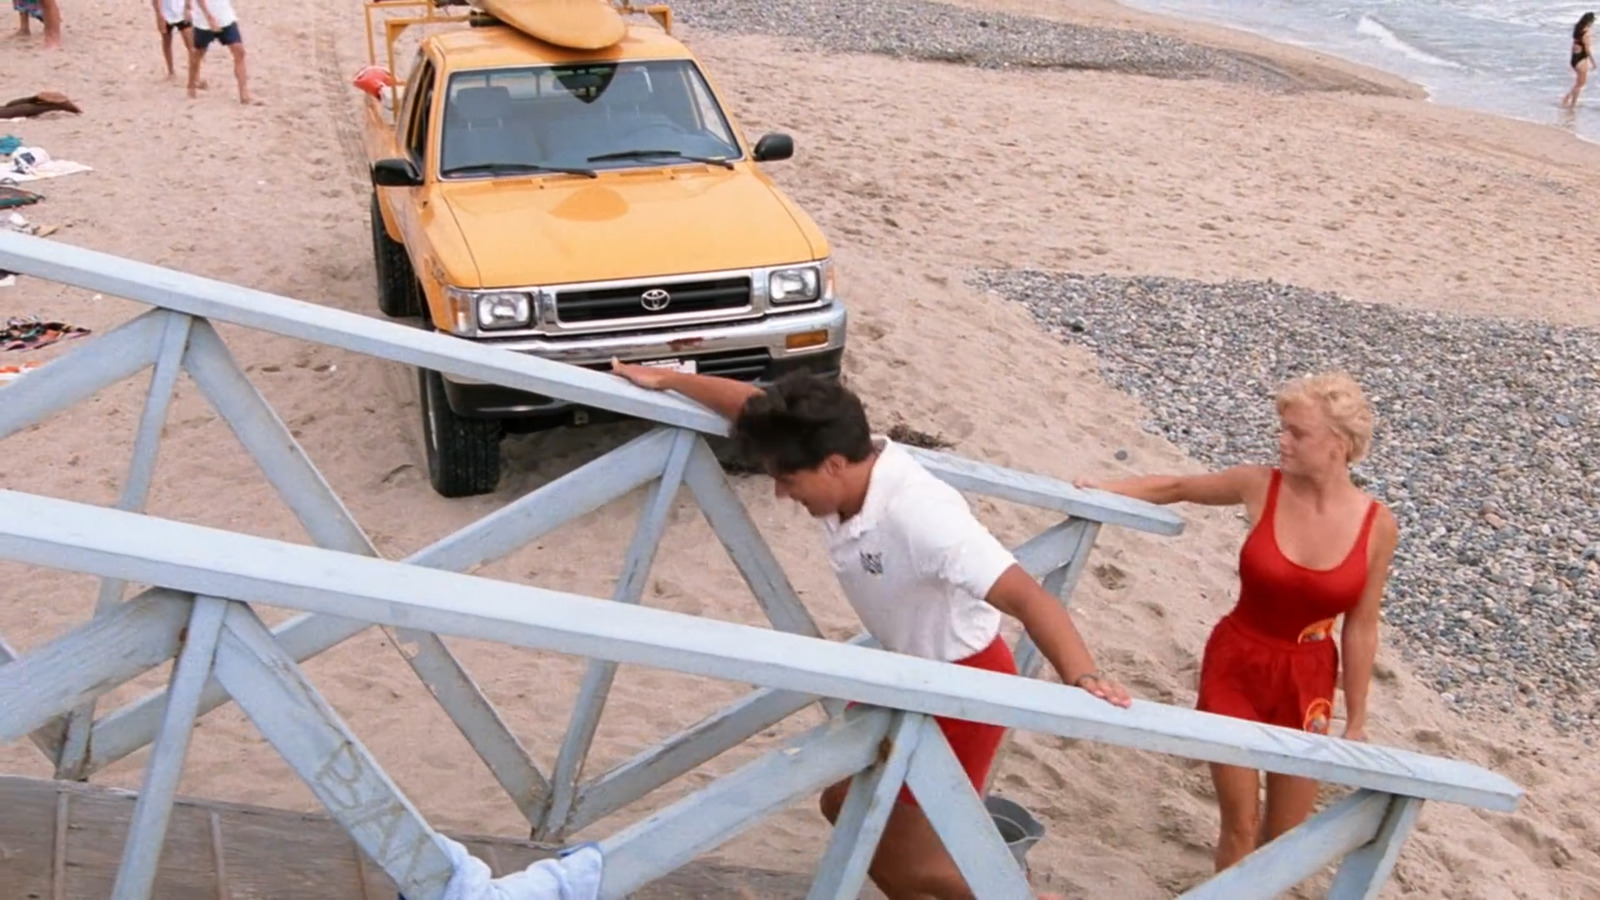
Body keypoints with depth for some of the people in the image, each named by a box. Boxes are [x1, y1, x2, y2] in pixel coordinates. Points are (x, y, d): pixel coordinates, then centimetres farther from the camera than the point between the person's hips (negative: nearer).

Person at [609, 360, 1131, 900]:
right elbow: (752, 405, 2)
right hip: (904, 671, 9)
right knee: (846, 805, 20)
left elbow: (1028, 597, -44)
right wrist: (669, 380, 10)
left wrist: (1082, 680, -58)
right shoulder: (841, 463, -14)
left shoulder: (920, 515, -38)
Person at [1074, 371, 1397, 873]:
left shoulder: (1377, 525, -13)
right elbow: (1177, 488, 4)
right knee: (1239, 826, 5)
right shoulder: (1260, 487, -13)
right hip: (1235, 668, -1)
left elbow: (1360, 627, -5)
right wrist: (1100, 491, -8)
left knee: (1285, 833, 14)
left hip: (1307, 682, 1)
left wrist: (1356, 721, 0)